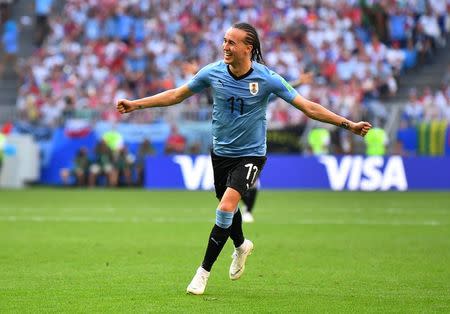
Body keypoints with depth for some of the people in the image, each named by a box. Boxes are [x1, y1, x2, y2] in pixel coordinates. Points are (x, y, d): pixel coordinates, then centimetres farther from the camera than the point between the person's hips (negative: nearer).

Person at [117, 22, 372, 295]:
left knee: (227, 206, -22)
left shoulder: (267, 78, -18)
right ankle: (241, 246, 52)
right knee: (227, 208, 18)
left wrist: (347, 124, -17)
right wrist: (136, 104, 0)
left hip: (250, 155, -4)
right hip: (221, 152, 4)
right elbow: (176, 95, 4)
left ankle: (204, 271, -10)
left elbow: (308, 107, -12)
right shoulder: (213, 72, -10)